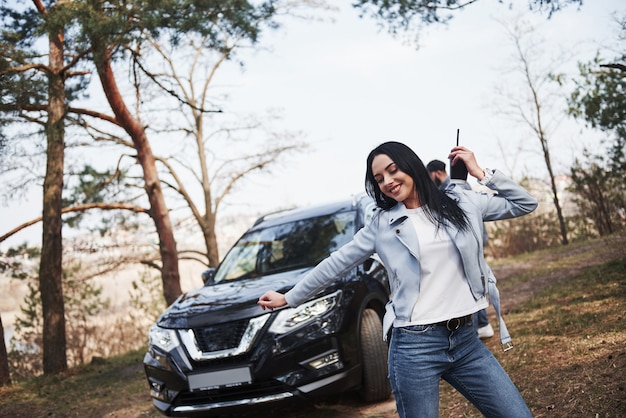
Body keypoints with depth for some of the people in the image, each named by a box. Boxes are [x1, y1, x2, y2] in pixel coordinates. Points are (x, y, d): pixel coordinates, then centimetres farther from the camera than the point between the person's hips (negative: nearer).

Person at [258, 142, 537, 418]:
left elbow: (525, 204, 13)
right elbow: (336, 263, 11)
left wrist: (481, 174, 4)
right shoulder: (382, 224, 5)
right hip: (415, 346, -2)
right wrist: (289, 299, 15)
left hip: (467, 340, 2)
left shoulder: (462, 203, 7)